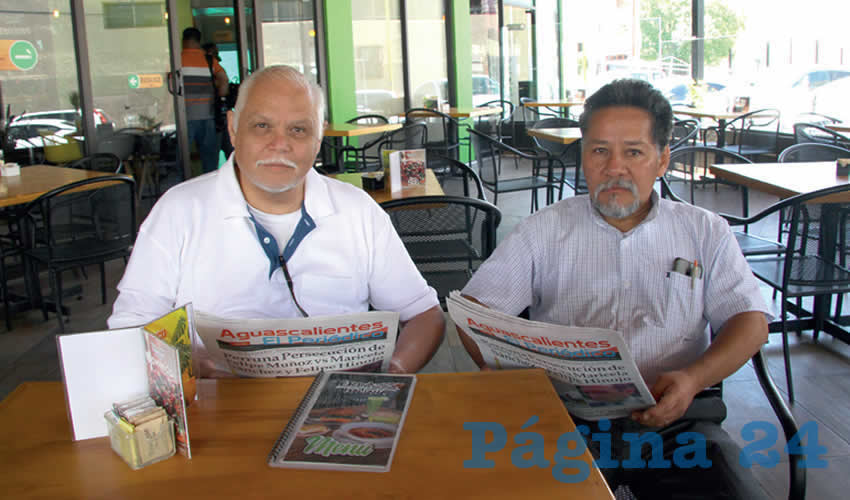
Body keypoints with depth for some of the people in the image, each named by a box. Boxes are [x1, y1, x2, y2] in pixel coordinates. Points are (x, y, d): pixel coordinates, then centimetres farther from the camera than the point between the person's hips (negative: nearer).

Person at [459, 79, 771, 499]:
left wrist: (693, 378, -12)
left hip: (675, 416, 2)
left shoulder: (705, 232, 14)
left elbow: (750, 321, 8)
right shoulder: (542, 232, 11)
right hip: (569, 419, -1)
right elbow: (473, 310, 7)